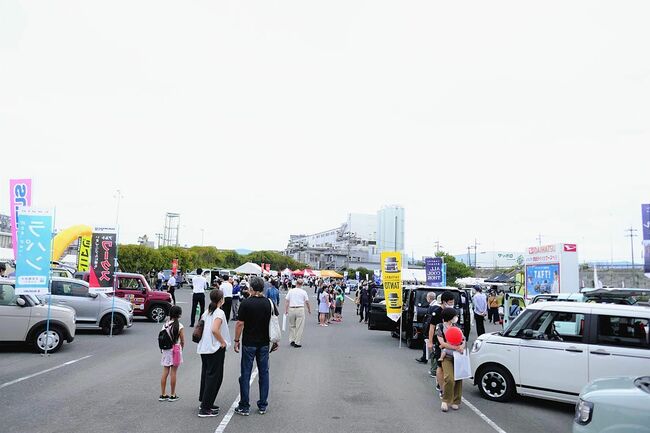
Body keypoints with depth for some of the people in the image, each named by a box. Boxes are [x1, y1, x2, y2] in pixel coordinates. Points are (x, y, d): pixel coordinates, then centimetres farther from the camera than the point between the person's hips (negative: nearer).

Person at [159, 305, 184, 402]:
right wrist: (181, 348, 11)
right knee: (173, 373, 3)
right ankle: (172, 395, 11)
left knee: (165, 372, 10)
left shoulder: (165, 325, 1)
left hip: (166, 350, 4)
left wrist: (163, 348, 14)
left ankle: (163, 395, 16)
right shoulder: (179, 326, -12)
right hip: (175, 349, -4)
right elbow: (182, 341, -6)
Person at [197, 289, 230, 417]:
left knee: (206, 375, 18)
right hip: (215, 348, -8)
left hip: (204, 348, 8)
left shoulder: (207, 312, 9)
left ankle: (205, 403, 29)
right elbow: (215, 330, -28)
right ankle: (205, 409, 3)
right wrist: (223, 342, -17)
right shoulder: (219, 312, -15)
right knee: (214, 377, 0)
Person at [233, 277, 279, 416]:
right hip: (264, 343, 3)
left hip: (248, 343, -3)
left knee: (245, 374, 5)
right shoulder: (269, 303, -1)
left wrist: (236, 341, 0)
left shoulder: (245, 304, -10)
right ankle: (263, 405, 17)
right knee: (263, 373, 12)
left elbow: (240, 324, -10)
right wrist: (275, 341, 11)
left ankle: (244, 407, 9)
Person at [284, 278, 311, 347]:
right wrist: (309, 310, 18)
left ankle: (292, 340, 13)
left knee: (292, 326, 16)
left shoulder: (290, 291, 5)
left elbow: (286, 301, 3)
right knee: (299, 326, 2)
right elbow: (307, 302, 5)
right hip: (300, 309, -2)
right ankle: (297, 342, 3)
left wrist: (286, 310, 7)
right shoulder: (303, 292, 1)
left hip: (291, 309, 2)